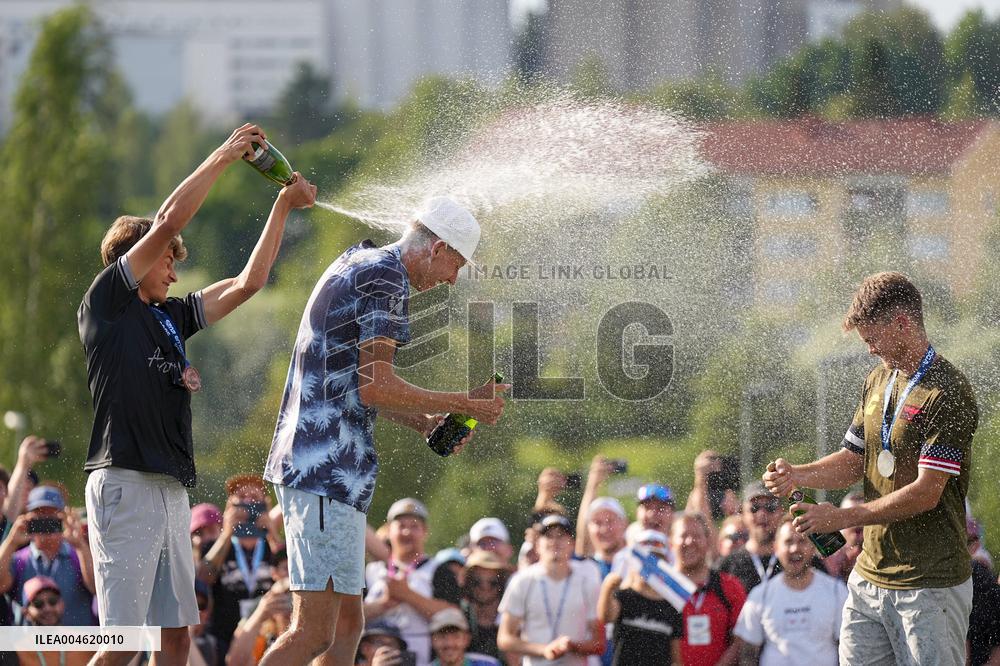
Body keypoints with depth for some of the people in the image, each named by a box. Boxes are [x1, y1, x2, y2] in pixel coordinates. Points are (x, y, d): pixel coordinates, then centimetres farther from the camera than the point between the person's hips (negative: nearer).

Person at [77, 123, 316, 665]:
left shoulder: (170, 317, 21)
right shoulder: (106, 304, 0)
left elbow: (248, 283, 24)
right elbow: (167, 222, -5)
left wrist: (283, 206, 20)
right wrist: (224, 156, 1)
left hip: (172, 489, 8)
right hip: (126, 484, -8)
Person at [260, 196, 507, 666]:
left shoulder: (354, 264, 22)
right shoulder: (386, 279, -10)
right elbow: (375, 387, -16)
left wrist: (422, 422, 21)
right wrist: (465, 405, -7)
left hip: (304, 463, 11)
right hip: (329, 468, -11)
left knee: (347, 622, 12)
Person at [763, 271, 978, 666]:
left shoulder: (948, 394, -16)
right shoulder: (878, 381, 13)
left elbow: (927, 493, -19)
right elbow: (855, 461, 18)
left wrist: (843, 518, -18)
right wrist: (796, 476, -2)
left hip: (930, 588, -8)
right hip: (869, 577, 8)